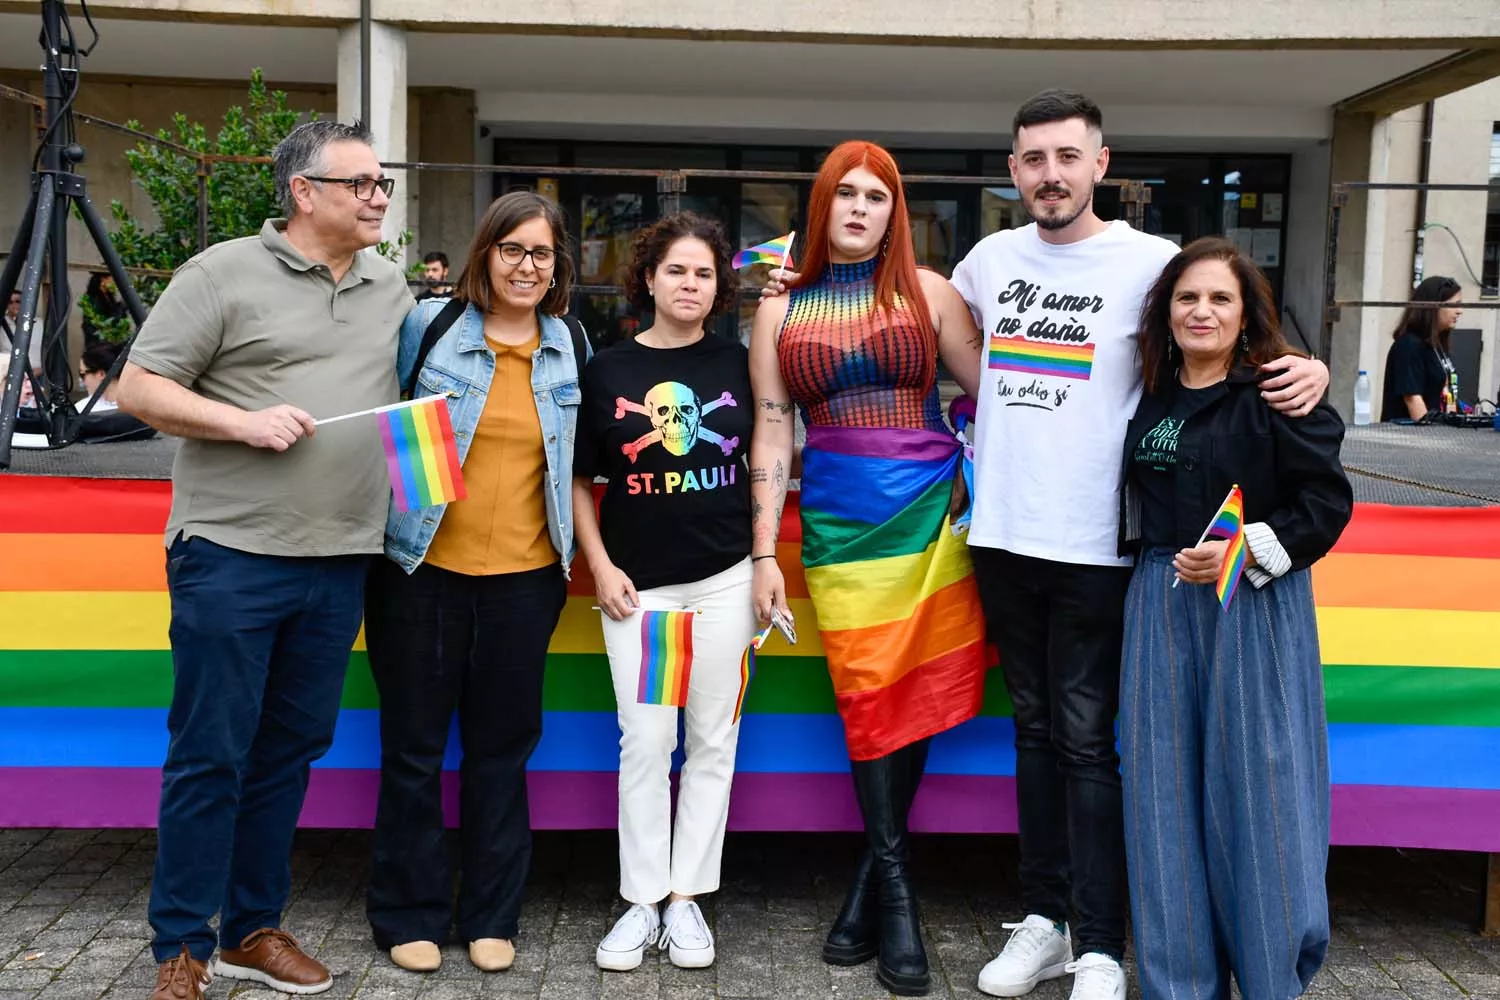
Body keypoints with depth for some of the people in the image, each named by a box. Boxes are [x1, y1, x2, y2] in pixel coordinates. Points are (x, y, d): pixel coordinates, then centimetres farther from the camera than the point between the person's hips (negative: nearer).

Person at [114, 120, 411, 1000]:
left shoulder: (392, 288, 13)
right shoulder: (225, 273, -4)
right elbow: (138, 388, -5)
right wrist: (244, 421, -17)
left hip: (340, 564, 5)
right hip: (232, 556, -5)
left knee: (291, 751, 12)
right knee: (211, 756, 1)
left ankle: (255, 928, 25)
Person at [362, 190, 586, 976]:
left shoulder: (569, 346, 8)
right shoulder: (428, 327, -1)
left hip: (524, 574, 2)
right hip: (422, 566, -2)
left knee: (501, 749, 11)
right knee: (414, 747, 7)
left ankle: (490, 917, 24)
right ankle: (409, 914, 22)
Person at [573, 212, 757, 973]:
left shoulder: (737, 364, 4)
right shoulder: (606, 370, 2)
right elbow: (579, 480, 6)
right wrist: (600, 566, -3)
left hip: (725, 577, 1)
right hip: (637, 584, -1)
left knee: (712, 740, 6)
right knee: (645, 743, 2)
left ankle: (686, 897, 18)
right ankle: (641, 901, 15)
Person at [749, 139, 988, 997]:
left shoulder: (928, 292, 5)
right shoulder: (782, 310, 9)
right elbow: (771, 434, 7)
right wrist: (764, 554, 2)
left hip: (931, 508, 0)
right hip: (840, 523, 1)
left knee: (917, 688, 0)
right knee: (867, 694, 1)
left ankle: (874, 872, 17)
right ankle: (895, 887, 12)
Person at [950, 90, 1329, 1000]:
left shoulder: (1150, 262, -5)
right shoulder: (992, 258, 7)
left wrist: (1310, 365, -18)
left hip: (1093, 547, -4)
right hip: (1001, 535, 4)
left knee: (1085, 742, -1)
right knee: (1034, 730, 13)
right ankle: (1045, 921, 26)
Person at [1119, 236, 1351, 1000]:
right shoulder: (1151, 397, 11)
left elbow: (1327, 502, -8)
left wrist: (1245, 553, -17)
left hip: (1254, 607, -5)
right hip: (1160, 604, 5)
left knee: (1255, 788, -1)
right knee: (1164, 789, 6)